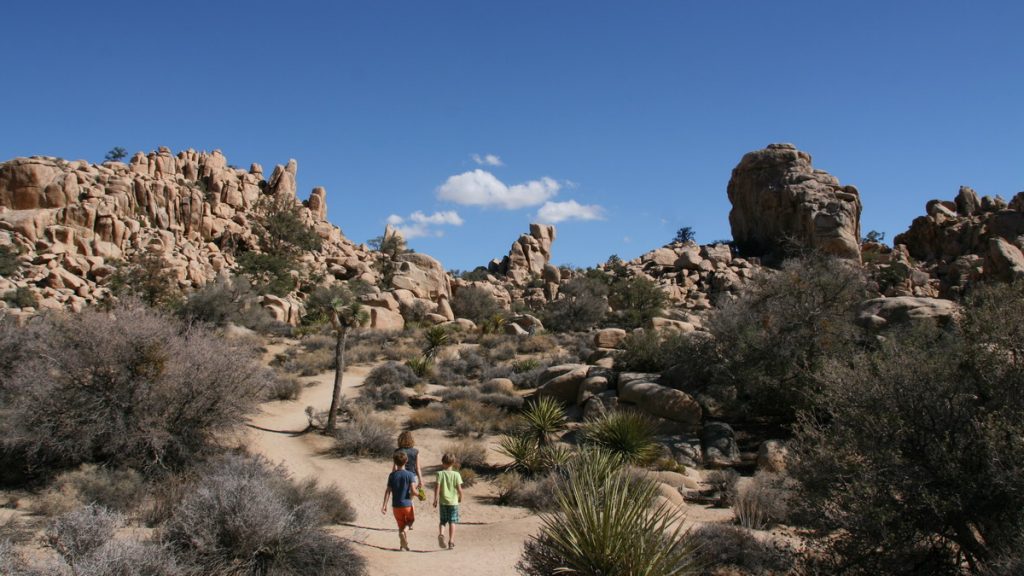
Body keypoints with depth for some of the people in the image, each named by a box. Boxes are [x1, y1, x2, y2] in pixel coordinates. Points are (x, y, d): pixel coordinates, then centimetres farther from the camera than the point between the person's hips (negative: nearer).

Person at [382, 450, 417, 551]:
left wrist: (384, 505, -2)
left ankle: (403, 545, 8)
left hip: (396, 505, 2)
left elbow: (388, 491, -5)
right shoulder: (410, 475, -9)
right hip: (407, 504, -2)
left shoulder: (392, 475, -3)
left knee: (401, 526, 16)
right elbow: (412, 490, -16)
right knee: (410, 520, 21)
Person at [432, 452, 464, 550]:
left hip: (443, 502, 1)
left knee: (442, 521, 14)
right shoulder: (456, 474, -5)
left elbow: (437, 487, -10)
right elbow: (459, 489, -6)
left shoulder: (440, 474, -5)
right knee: (452, 522, 6)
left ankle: (441, 534, -11)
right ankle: (451, 541, 1)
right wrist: (460, 497, 12)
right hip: (453, 501, -1)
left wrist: (435, 499, -3)